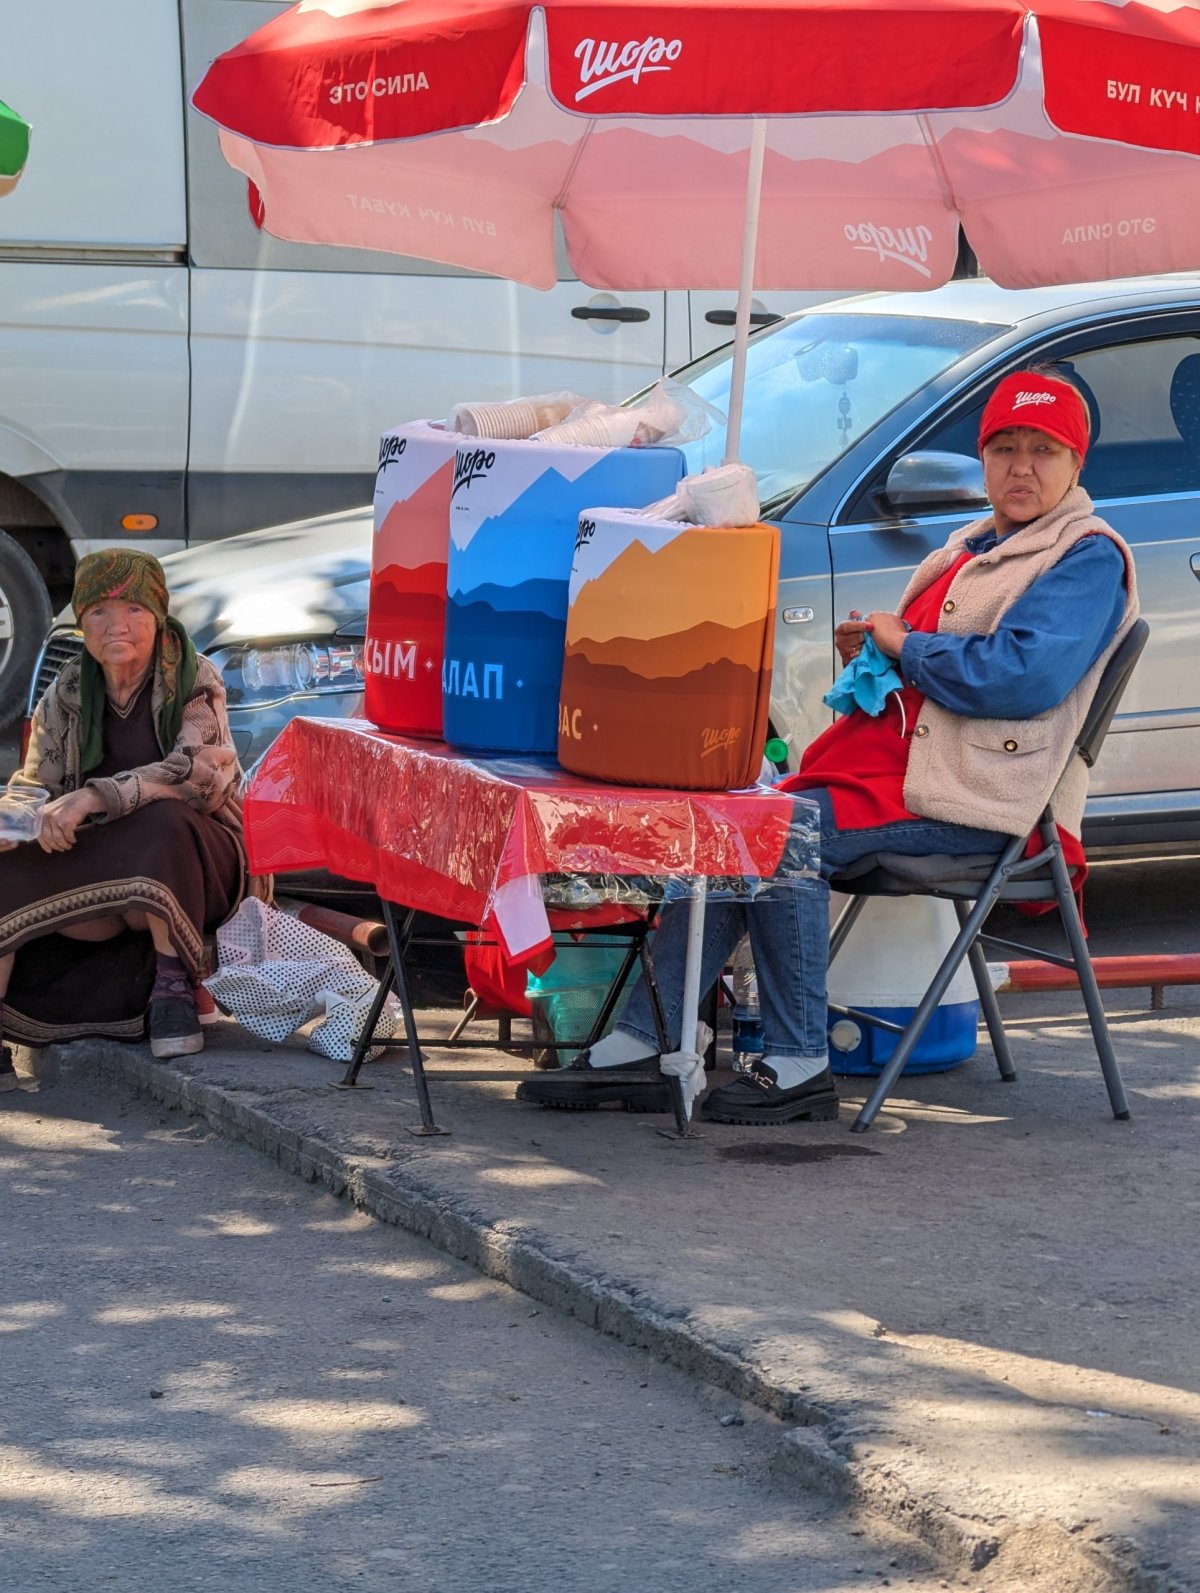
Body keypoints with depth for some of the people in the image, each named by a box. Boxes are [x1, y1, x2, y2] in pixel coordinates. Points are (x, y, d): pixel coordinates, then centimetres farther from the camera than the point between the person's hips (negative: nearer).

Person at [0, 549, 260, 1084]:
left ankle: (173, 987, -23)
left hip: (191, 862, -4)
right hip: (95, 870, 4)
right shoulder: (67, 693, 6)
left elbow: (198, 774, -23)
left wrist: (94, 797, -34)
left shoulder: (194, 681, -7)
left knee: (164, 820, -37)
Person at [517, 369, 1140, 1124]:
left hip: (973, 796, -9)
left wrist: (905, 646, -10)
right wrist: (873, 647, 9)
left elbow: (1024, 674, -21)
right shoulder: (977, 548, 24)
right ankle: (641, 1046, -7)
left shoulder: (1088, 559, -6)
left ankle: (798, 1066, -18)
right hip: (896, 752, 9)